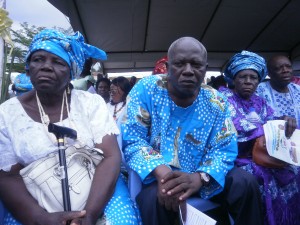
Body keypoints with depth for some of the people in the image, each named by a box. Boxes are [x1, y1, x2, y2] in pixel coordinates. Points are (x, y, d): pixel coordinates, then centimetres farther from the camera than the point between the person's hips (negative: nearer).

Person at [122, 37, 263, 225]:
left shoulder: (216, 103, -3)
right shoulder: (147, 89, -10)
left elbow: (224, 150, -6)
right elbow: (131, 139, -13)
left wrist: (199, 178, -28)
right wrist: (161, 172, -32)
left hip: (198, 176, 3)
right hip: (156, 175, -3)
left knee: (246, 183, -15)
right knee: (154, 197, -35)